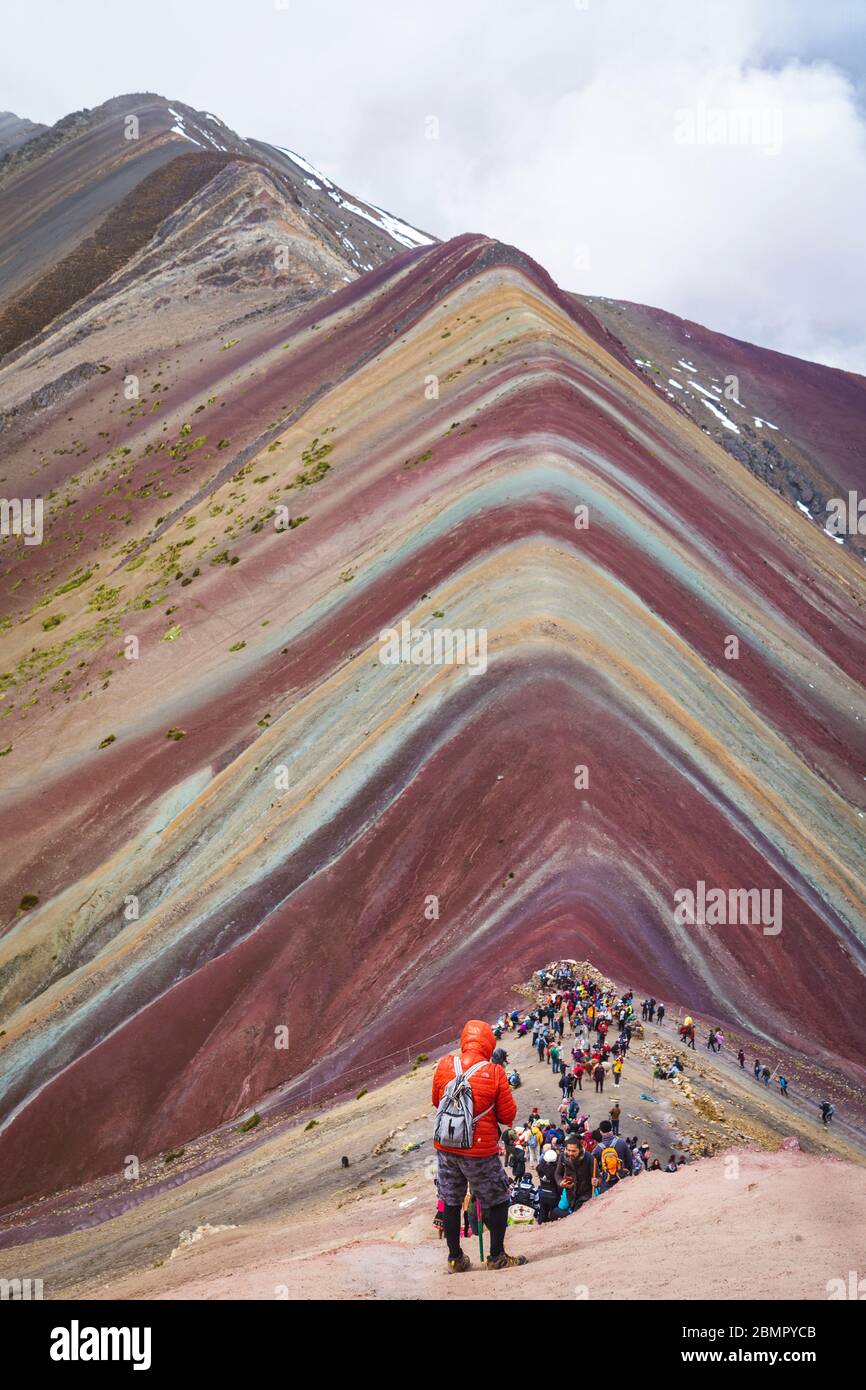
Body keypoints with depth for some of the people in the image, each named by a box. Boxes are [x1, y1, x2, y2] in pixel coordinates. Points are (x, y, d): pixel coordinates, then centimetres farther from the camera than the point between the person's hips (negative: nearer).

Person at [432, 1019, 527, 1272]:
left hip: (445, 1148, 4)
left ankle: (455, 1258, 27)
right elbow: (508, 1115, -9)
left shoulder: (444, 1065, -6)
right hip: (480, 1151, -4)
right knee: (497, 1201, 15)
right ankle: (497, 1257, 19)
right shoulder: (494, 1073, -16)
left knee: (451, 1202, 18)